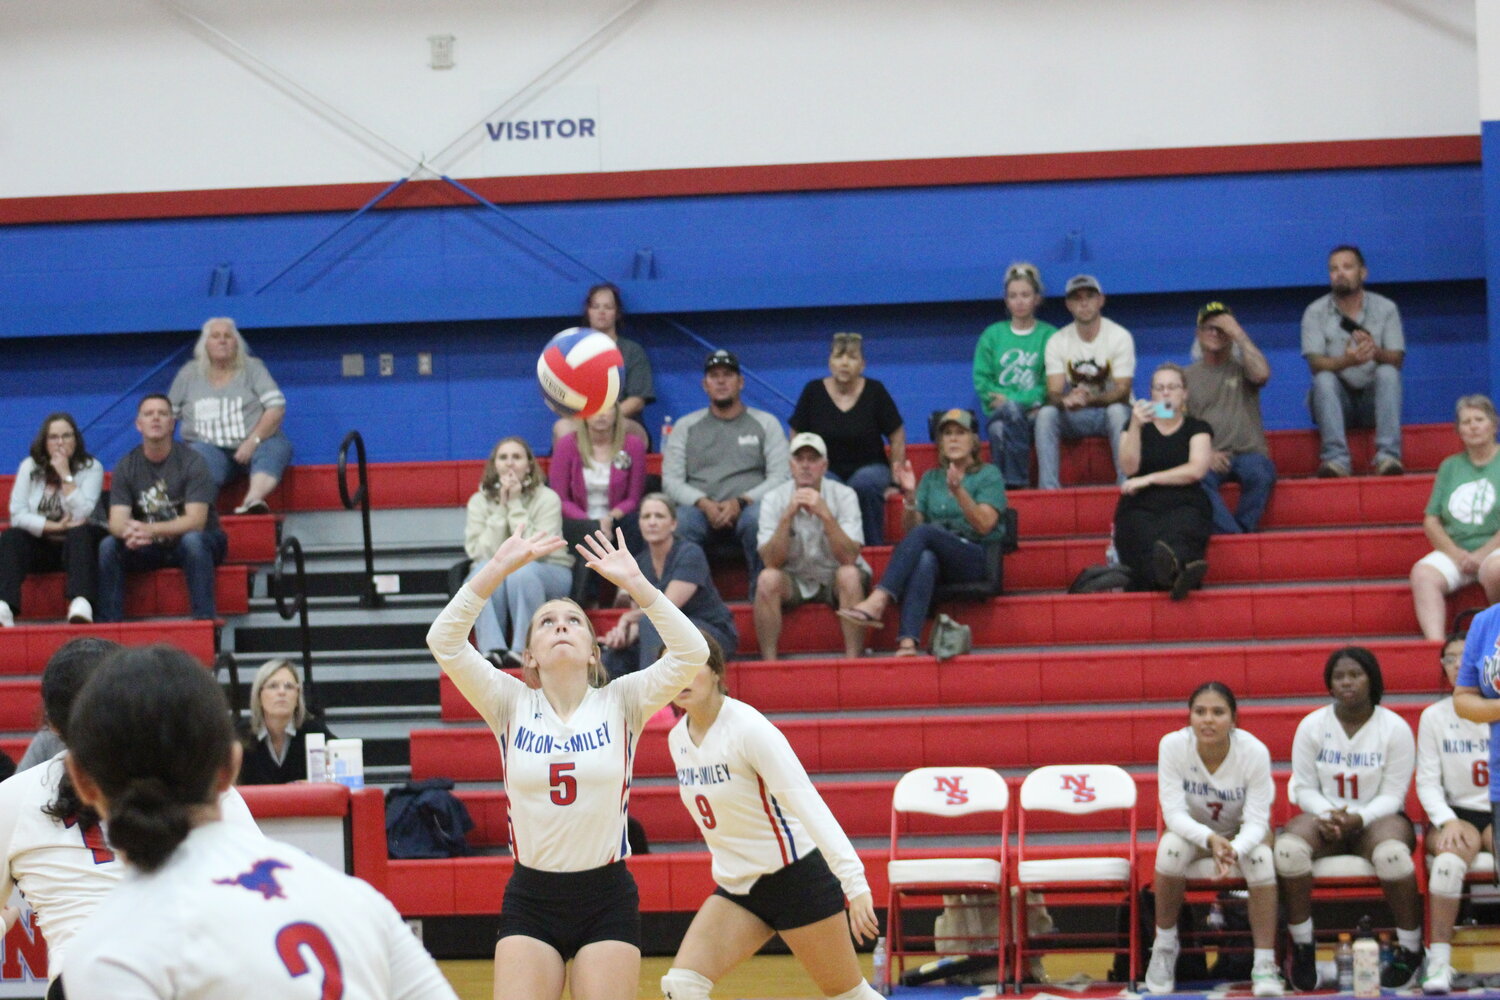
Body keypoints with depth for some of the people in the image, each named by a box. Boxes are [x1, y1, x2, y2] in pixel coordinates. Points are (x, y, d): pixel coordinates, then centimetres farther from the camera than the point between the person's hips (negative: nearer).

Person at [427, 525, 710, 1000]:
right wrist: (499, 568, -17)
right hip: (530, 900, 1)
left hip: (607, 900, 0)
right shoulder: (511, 704, 1)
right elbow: (444, 641, -11)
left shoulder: (620, 703, 0)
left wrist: (635, 583, -17)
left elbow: (691, 653, -13)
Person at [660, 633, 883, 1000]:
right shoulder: (677, 739, 2)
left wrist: (855, 883, -36)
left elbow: (807, 803, -27)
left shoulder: (747, 728, -19)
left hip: (795, 877, -6)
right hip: (735, 887, 6)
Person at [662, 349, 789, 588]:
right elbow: (671, 479, 9)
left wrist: (740, 502, -13)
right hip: (700, 508, 1)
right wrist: (704, 504, -11)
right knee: (680, 521, -35)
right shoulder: (686, 426, 19)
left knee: (758, 520, -37)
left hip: (747, 507, -1)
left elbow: (779, 477, 5)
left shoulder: (766, 423, 15)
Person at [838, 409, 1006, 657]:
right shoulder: (931, 478, 21)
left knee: (925, 533, -32)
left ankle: (877, 602, -46)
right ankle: (907, 642, -57)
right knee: (924, 559, -37)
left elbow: (984, 525, -7)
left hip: (977, 559, -3)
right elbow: (911, 529, 13)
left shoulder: (988, 475, 8)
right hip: (936, 556, 3)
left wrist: (958, 491, -21)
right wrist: (909, 497, -6)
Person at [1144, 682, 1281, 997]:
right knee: (1171, 848, -33)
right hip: (1193, 830, 0)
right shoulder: (1173, 746, -24)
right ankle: (1164, 946, -13)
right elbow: (1174, 812, -26)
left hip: (1242, 833, 0)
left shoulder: (1254, 752, -25)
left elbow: (1256, 821, -25)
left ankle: (1265, 964, -27)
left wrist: (1235, 850, -48)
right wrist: (1210, 840, -45)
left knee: (1260, 858, -33)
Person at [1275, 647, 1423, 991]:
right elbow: (1304, 787, 3)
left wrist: (1359, 818, -23)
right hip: (1325, 818, 2)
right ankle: (1302, 946, -19)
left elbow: (1392, 795, -5)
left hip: (1377, 819, -2)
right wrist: (1326, 816, -18)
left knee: (1391, 853, -38)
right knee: (1288, 848, -32)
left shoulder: (1395, 728, -2)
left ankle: (1411, 949, -18)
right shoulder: (1312, 726, 3)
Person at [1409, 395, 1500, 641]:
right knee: (1423, 573, -28)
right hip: (1454, 551, 4)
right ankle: (1436, 645, -42)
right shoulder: (1450, 467, 17)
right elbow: (1431, 521, 12)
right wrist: (1456, 554, -5)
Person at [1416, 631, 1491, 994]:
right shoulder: (1434, 716, 6)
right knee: (1450, 858, -34)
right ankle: (1439, 961, -33)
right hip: (1456, 812, 0)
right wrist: (1447, 822, -15)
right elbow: (1427, 781, 2)